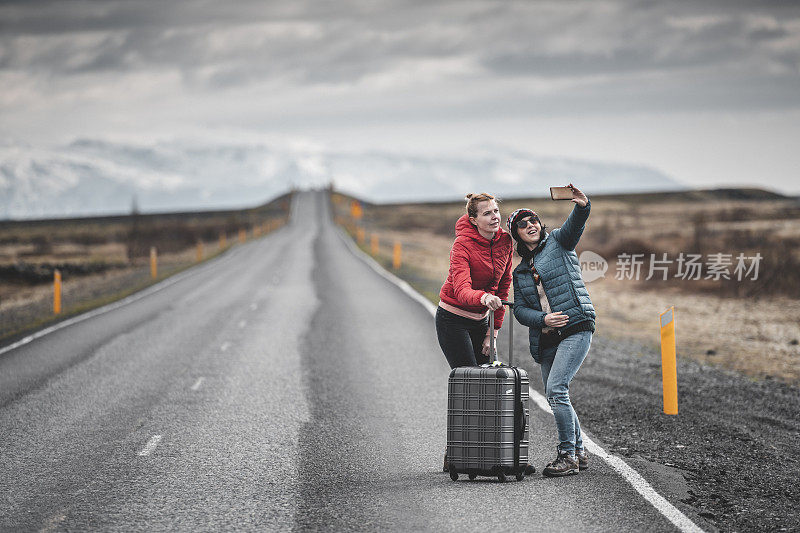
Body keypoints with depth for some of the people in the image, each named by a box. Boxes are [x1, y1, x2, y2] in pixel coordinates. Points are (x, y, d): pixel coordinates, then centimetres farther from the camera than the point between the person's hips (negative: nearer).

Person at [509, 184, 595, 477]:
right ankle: (578, 453, 24)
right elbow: (520, 309, 9)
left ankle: (567, 456, -12)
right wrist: (543, 319, -12)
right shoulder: (520, 272, 18)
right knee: (554, 396, 8)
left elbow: (575, 224, -15)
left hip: (576, 328, -6)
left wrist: (582, 205, -38)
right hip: (546, 339, 6)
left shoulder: (558, 242, 5)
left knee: (556, 389, -18)